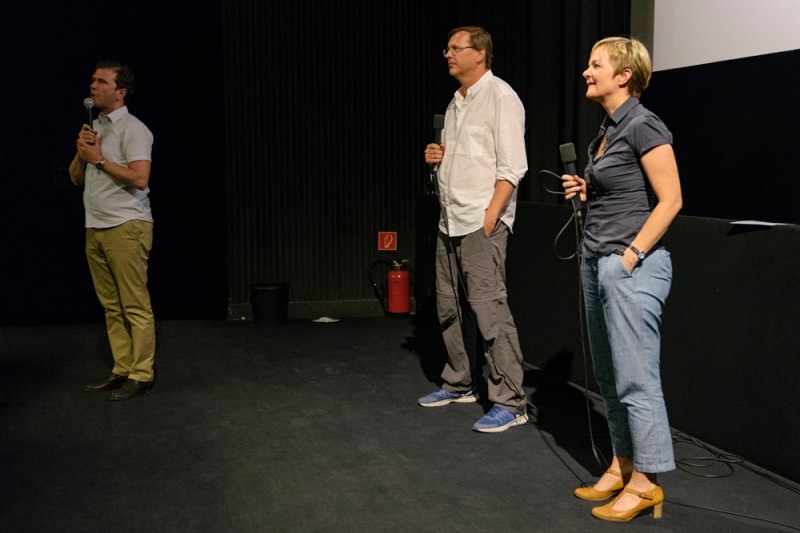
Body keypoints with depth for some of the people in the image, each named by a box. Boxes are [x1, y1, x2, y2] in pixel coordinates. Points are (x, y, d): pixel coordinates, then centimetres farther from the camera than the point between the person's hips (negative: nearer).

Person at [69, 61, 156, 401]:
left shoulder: (132, 129, -6)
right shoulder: (93, 128, 19)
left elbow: (139, 178, -18)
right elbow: (76, 179, 20)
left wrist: (99, 159, -10)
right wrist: (81, 153, 1)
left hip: (126, 226, -8)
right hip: (96, 229, 8)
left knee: (135, 306, -6)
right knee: (111, 306, 8)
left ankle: (141, 375, -2)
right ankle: (122, 370, 13)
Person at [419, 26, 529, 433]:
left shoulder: (499, 96, -7)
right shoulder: (456, 102, 18)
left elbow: (512, 166, -14)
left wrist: (490, 217, -19)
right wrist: (437, 156, 8)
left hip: (481, 221, -9)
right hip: (450, 221, 9)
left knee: (489, 310, -11)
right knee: (449, 308, 13)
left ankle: (510, 403, -5)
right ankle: (459, 384, 27)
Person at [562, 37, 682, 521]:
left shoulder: (643, 126, -12)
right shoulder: (607, 130, 15)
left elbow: (670, 199, -16)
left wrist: (632, 254, -17)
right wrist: (586, 191, 8)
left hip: (631, 265, -10)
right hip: (597, 261, 10)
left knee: (636, 376, -3)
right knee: (609, 375, 14)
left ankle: (646, 481, 8)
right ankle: (622, 465, 25)